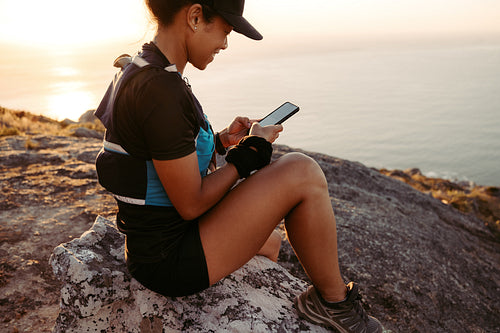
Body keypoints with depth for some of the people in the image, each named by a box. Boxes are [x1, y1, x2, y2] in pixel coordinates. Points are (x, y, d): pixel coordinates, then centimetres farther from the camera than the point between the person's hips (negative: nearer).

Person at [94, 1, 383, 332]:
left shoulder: (141, 72, 6)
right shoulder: (160, 88, -26)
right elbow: (191, 204, -21)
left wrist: (221, 140, 6)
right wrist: (253, 149, -10)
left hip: (154, 239, 10)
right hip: (169, 261, -10)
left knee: (271, 243, 27)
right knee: (303, 172, -16)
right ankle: (333, 300, 6)